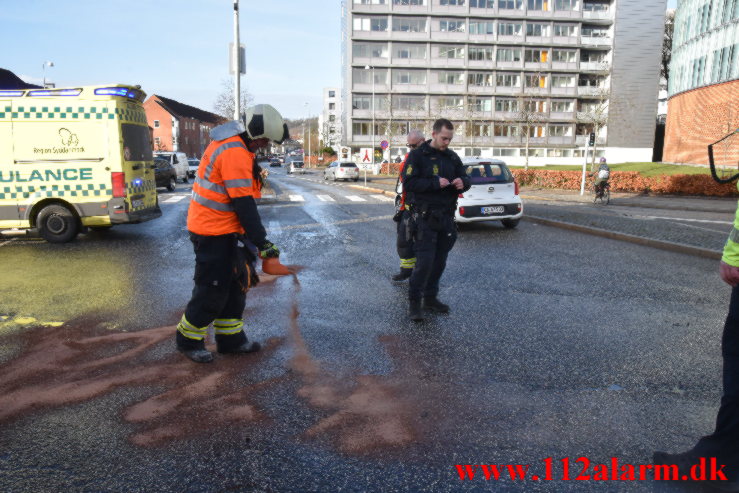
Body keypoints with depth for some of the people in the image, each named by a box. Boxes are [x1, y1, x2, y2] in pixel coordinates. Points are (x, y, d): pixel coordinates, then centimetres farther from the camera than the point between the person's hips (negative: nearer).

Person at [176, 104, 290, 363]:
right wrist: (262, 242, -20)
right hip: (213, 232, -10)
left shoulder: (234, 145, 12)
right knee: (212, 290, 1)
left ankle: (230, 339, 27)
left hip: (225, 229, 10)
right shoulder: (235, 152, -22)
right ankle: (188, 340, 20)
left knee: (236, 283, 15)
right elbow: (243, 204, -24)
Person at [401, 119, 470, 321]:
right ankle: (414, 302, 2)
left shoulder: (452, 157, 13)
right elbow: (409, 183, -14)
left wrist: (462, 183, -8)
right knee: (425, 261, -10)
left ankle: (431, 298, 24)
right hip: (425, 217, -6)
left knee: (440, 261, 10)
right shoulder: (417, 155, -5)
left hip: (446, 217, 6)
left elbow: (465, 179, 16)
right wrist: (435, 183, -21)